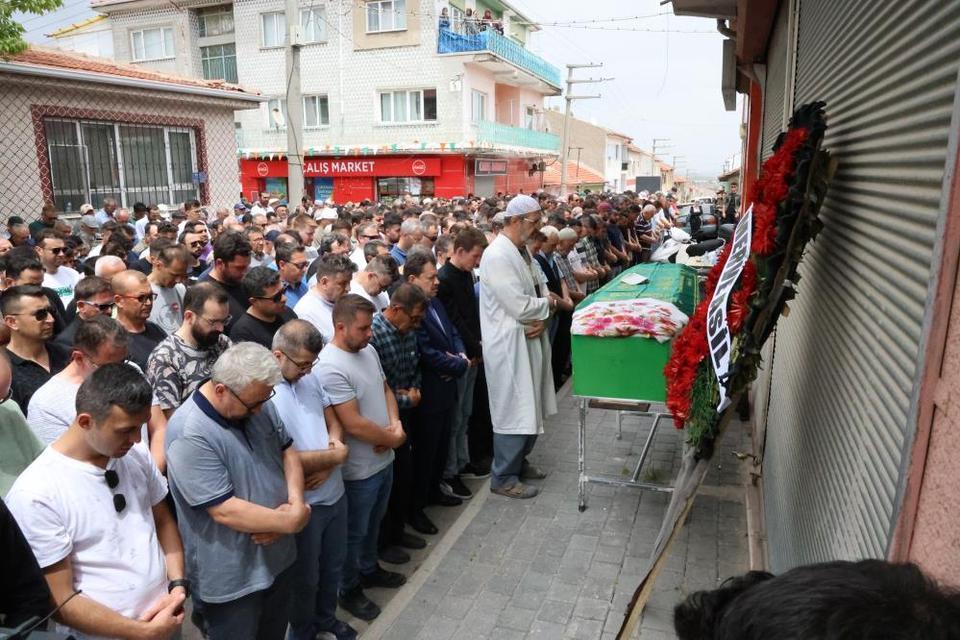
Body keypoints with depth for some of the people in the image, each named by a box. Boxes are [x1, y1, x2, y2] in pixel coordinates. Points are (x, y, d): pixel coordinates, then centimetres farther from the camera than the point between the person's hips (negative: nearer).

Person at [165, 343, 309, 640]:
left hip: (277, 556, 7)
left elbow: (288, 451, 5)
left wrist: (295, 502, -13)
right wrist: (291, 521, -19)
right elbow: (225, 511, -29)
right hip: (230, 578, -7)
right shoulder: (189, 434, -29)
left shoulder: (258, 404, -5)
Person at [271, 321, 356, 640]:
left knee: (333, 565, 26)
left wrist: (335, 441, -13)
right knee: (305, 577, 17)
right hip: (303, 503, -7)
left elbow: (332, 418, 9)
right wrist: (335, 456, -17)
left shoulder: (310, 376, -2)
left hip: (334, 491, 7)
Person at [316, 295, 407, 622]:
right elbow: (354, 425, -28)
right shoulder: (330, 368, -28)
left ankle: (369, 570, 50)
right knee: (354, 532, 14)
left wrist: (396, 423, -8)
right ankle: (349, 590, 36)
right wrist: (392, 438, -14)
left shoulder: (369, 351, 0)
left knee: (373, 523, 28)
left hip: (384, 459, 8)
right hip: (359, 469, -8)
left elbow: (385, 389, 11)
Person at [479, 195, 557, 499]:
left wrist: (541, 319, -8)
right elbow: (520, 307, -24)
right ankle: (503, 477, 14)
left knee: (528, 408, 18)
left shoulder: (521, 251, 11)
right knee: (513, 411, -1)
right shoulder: (497, 255, -20)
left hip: (528, 340, 9)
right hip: (509, 344, -9)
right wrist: (548, 303, -5)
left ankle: (518, 461, 36)